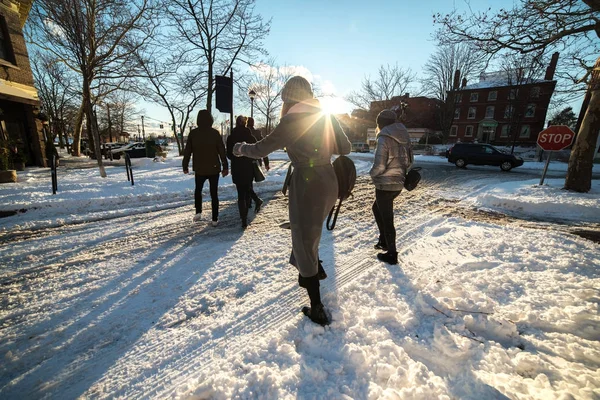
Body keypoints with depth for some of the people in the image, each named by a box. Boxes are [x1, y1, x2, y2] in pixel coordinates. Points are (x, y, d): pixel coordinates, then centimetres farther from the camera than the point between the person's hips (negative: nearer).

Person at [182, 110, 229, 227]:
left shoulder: (193, 133, -4)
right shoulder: (215, 133, -7)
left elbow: (187, 151, 0)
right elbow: (222, 151, -7)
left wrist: (185, 166, 11)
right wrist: (225, 167, -1)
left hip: (199, 169, 1)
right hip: (214, 169, 0)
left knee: (198, 190, 24)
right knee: (214, 193, 7)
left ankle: (198, 212, 11)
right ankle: (215, 219, 8)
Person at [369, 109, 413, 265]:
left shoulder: (384, 138, -15)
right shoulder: (403, 137, 9)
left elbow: (379, 166, -20)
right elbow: (409, 161, 12)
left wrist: (372, 174, 0)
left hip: (385, 185, -8)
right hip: (398, 184, 8)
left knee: (386, 219, 4)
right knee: (376, 209, 25)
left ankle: (391, 254, 16)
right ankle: (384, 241, 33)